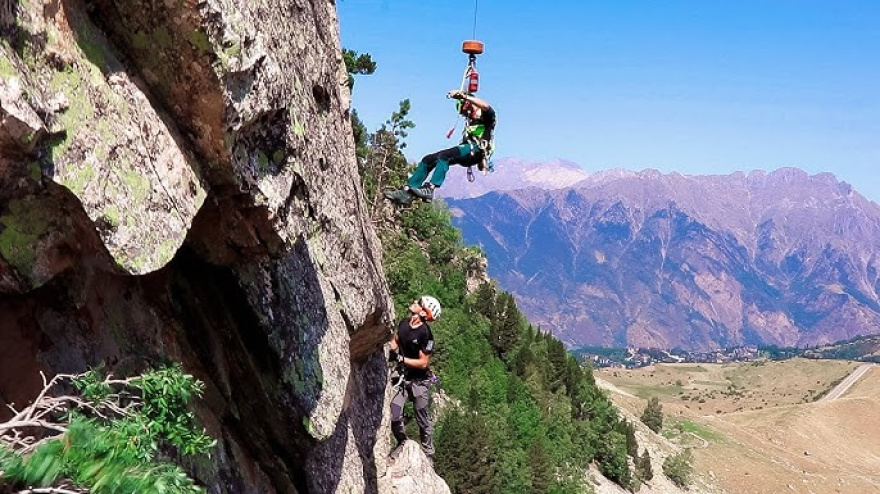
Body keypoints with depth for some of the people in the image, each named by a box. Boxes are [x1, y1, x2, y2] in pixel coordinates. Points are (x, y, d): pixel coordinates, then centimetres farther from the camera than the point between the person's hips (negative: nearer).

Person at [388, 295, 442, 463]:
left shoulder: (425, 333, -24)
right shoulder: (404, 323, -5)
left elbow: (423, 363, -21)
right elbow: (395, 341, 14)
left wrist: (400, 358, -23)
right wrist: (389, 352, -5)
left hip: (419, 381, -5)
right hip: (402, 377, 5)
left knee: (422, 419, 10)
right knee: (394, 416, -2)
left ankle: (428, 453, 30)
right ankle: (401, 442, 27)